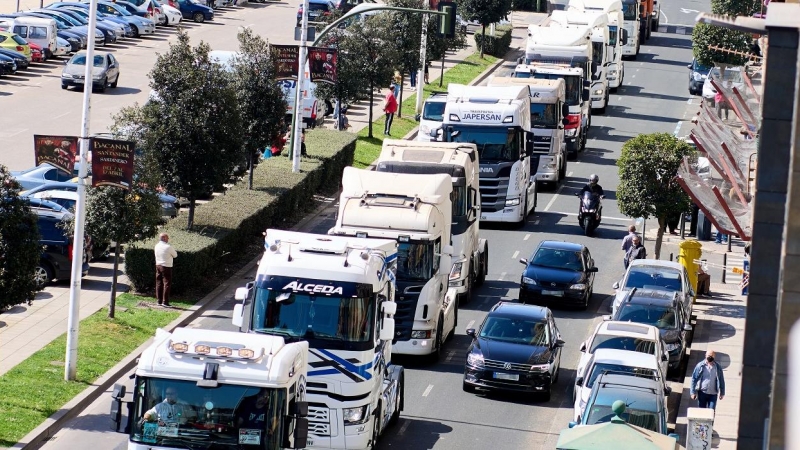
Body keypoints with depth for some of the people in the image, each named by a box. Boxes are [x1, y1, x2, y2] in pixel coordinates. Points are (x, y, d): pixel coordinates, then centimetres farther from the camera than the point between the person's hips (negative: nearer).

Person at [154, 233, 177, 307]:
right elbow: (175, 255, -3)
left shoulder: (157, 246, 3)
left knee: (159, 283, 11)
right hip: (166, 266, -6)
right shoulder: (168, 247, -16)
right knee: (167, 284, -1)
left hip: (158, 265, 6)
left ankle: (159, 300, 15)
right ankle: (165, 301, -4)